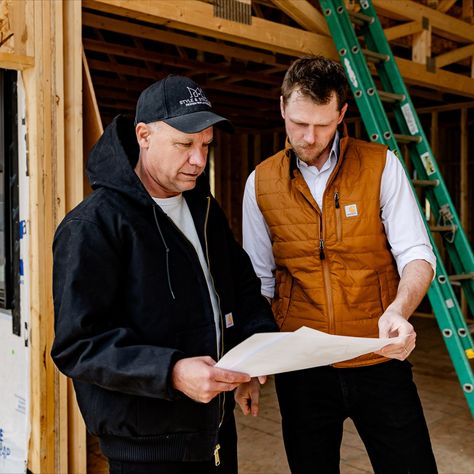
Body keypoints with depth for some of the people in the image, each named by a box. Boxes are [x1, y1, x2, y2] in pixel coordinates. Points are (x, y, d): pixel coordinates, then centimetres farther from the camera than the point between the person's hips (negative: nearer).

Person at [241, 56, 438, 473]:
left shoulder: (381, 166, -4)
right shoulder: (261, 182, 1)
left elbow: (416, 253, -5)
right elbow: (260, 277, 7)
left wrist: (399, 310, -26)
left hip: (379, 361, -1)